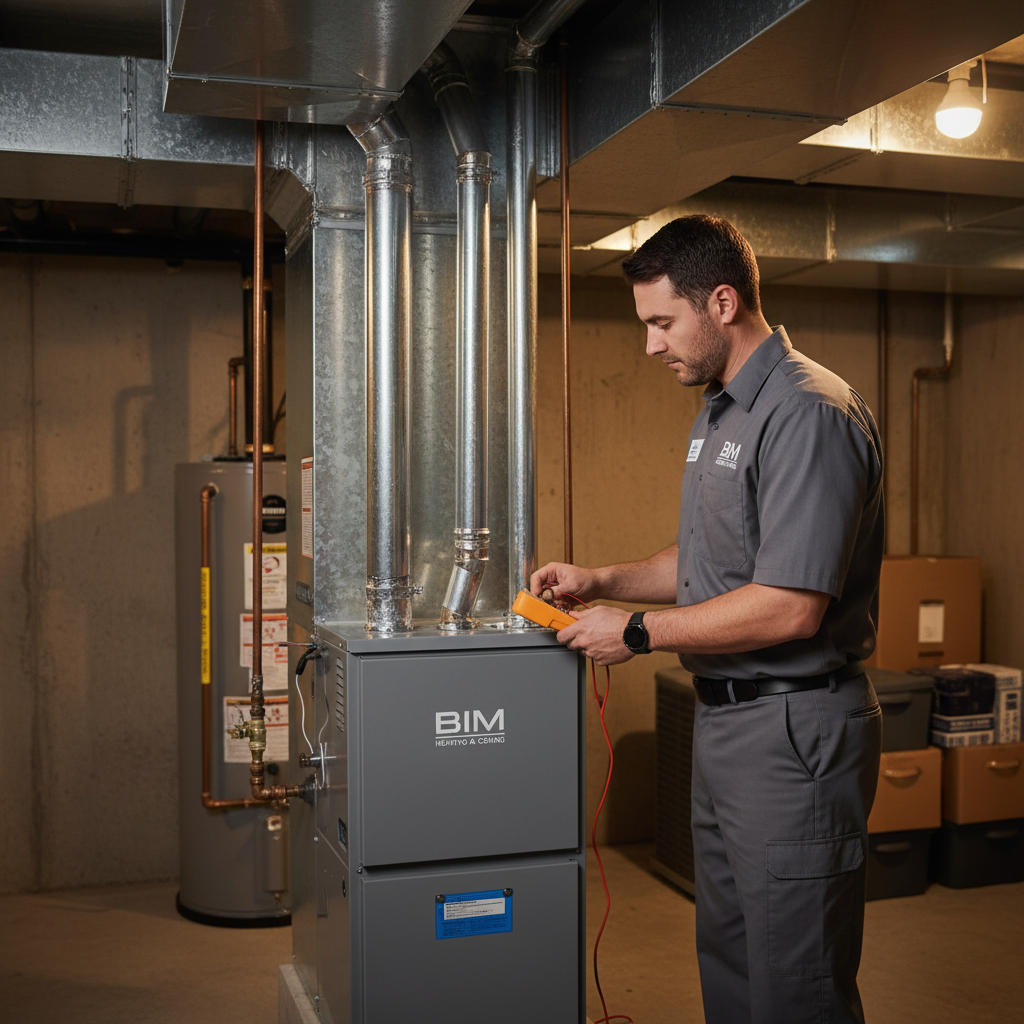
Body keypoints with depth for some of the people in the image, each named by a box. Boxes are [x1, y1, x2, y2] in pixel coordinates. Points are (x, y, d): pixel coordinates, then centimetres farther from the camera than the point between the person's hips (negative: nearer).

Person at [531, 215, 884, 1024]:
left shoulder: (810, 415, -18)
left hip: (793, 730, -10)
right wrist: (600, 581, 10)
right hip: (724, 718, 10)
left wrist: (638, 634, -15)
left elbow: (789, 607, -24)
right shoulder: (718, 415, 15)